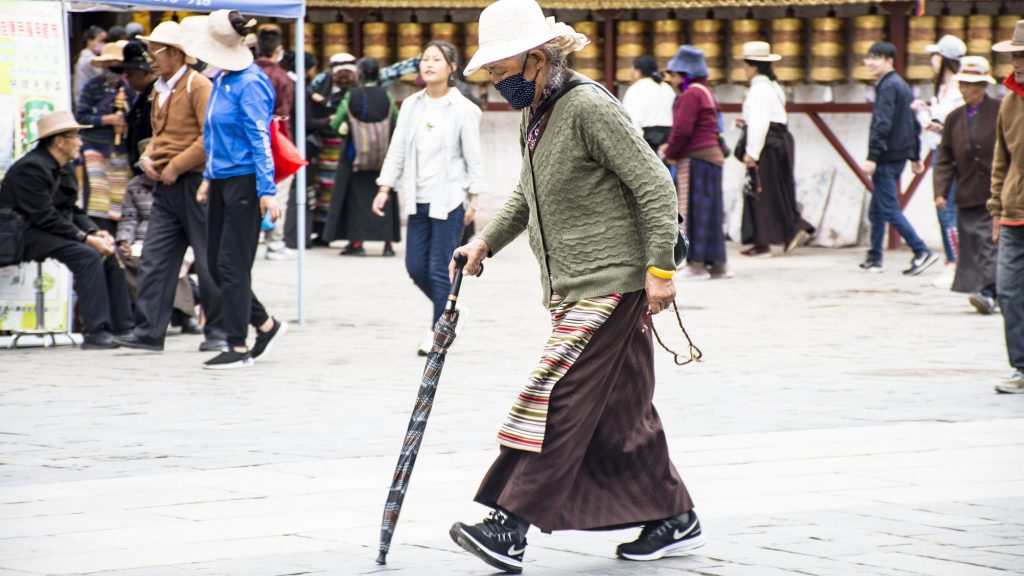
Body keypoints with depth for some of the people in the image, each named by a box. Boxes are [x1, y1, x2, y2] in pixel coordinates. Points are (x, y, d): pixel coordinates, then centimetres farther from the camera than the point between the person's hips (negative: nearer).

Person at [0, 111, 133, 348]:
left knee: (110, 253, -2)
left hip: (52, 233, 10)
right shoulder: (31, 168, -16)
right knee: (87, 255, -29)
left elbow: (73, 211, 15)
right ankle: (96, 333, -33)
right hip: (26, 236, -10)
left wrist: (95, 232, -5)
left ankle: (121, 327, -6)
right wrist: (86, 238, -23)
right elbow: (44, 217, -22)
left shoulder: (61, 170, 16)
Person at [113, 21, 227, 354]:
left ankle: (219, 332, 9)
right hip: (166, 189, 8)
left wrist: (175, 167, -16)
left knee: (209, 261, 0)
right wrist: (147, 158, 7)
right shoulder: (160, 90, 17)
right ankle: (149, 332, 2)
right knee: (153, 260, 2)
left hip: (194, 184, -8)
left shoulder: (198, 86, -10)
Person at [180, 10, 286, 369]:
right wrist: (208, 177, 24)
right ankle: (265, 324, 23)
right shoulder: (222, 81, 12)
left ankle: (238, 348, 0)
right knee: (215, 263, 10)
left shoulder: (250, 84, -16)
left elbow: (260, 139, -19)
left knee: (232, 265, -6)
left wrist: (266, 191, -21)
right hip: (222, 180, 9)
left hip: (244, 181, -9)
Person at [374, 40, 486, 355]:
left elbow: (472, 157, -3)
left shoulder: (463, 109, -5)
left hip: (449, 199, -5)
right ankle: (450, 312, 29)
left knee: (440, 269, -5)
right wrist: (384, 189, 1)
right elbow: (397, 149, 8)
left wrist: (473, 199, -6)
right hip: (418, 199, 5)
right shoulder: (411, 106, 8)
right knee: (416, 267, 6)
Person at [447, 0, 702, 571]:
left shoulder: (590, 106, -15)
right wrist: (487, 241, 14)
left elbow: (655, 185, -16)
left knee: (556, 396, -14)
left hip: (610, 282, -9)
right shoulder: (538, 113, 13)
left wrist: (660, 268, -18)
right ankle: (675, 519, 18)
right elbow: (530, 195, 28)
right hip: (572, 286, 10)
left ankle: (511, 526, -18)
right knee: (619, 408, 10)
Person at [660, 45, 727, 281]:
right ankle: (717, 264, 14)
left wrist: (670, 153, -5)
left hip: (695, 160, -10)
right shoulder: (705, 92, 19)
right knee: (709, 212, 12)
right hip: (712, 156, 10)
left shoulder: (690, 94, -13)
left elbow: (682, 129, -20)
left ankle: (696, 265, -8)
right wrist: (671, 147, 10)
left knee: (691, 211, -7)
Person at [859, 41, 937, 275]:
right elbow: (914, 125, 21)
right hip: (901, 155, 10)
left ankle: (922, 253, -13)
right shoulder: (902, 86, 17)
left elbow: (882, 125, -21)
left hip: (887, 157, -10)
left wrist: (872, 157, -23)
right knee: (876, 211, 15)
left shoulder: (888, 87, -13)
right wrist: (915, 157, 25)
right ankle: (874, 258, 19)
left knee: (890, 210, -9)